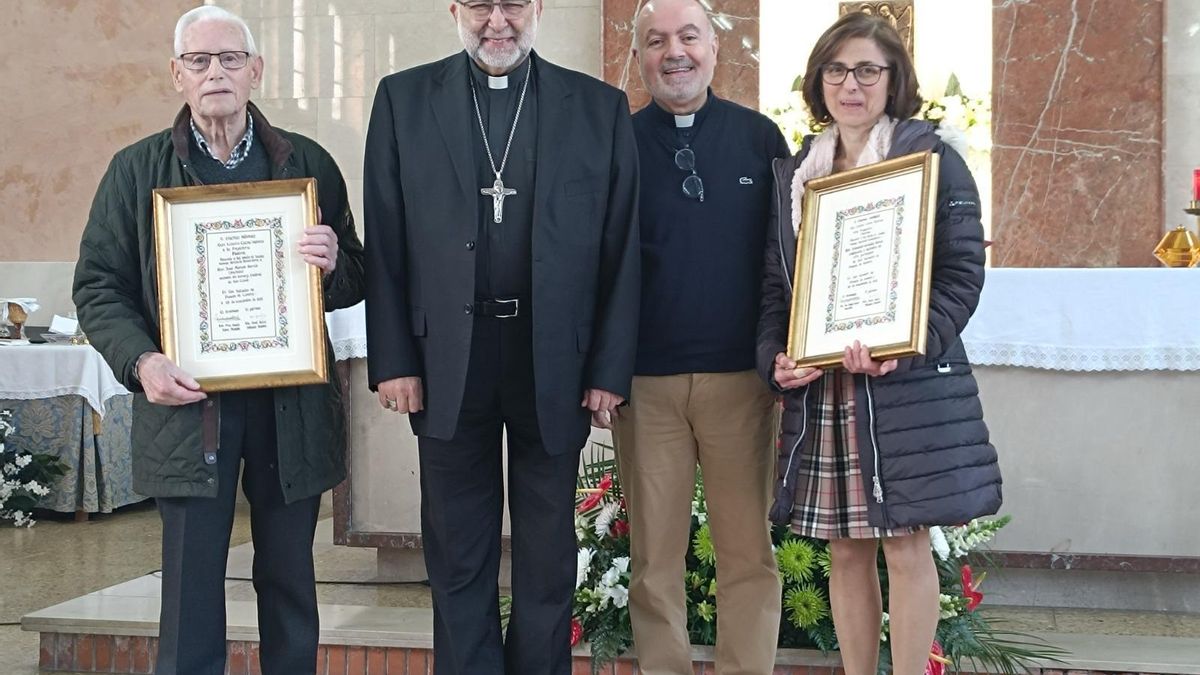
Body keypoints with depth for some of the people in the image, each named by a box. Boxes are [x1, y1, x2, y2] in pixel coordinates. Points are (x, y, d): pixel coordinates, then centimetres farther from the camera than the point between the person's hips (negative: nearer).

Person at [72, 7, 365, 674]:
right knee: (191, 590, -1)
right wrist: (141, 360, -13)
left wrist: (334, 264, -12)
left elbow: (356, 281, 11)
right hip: (187, 402, -1)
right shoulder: (138, 169, 6)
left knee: (290, 583, 11)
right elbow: (99, 286, 5)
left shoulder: (309, 163, 8)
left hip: (292, 405, 2)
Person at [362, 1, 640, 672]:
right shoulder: (403, 99, 4)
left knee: (549, 554, 12)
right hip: (447, 361, 0)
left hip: (556, 361, 0)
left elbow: (622, 249, 1)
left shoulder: (601, 107, 3)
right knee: (459, 558, 10)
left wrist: (611, 369, -3)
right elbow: (385, 244, 1)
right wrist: (392, 360, -4)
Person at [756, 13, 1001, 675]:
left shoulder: (931, 158, 1)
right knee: (845, 548, 9)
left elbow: (962, 273, -6)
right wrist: (775, 358, -4)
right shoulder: (792, 173, 14)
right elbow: (773, 282, 13)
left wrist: (905, 348, -19)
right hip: (818, 390, 4)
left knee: (905, 544, -1)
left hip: (908, 387, -4)